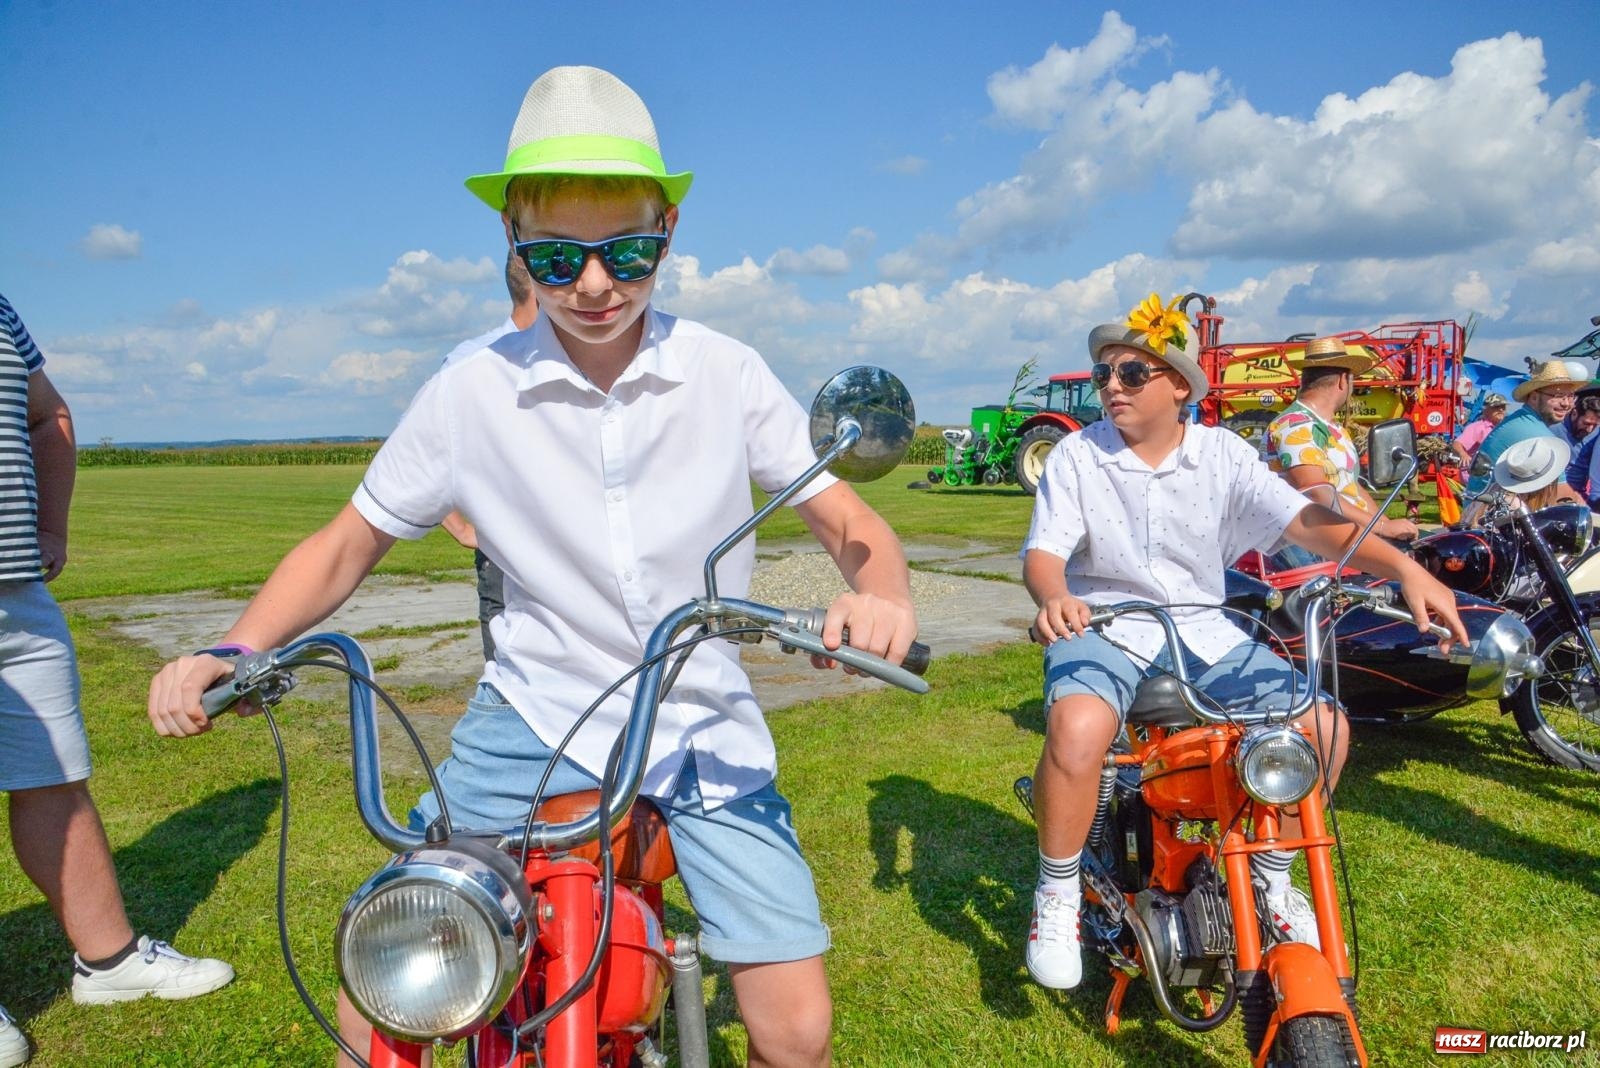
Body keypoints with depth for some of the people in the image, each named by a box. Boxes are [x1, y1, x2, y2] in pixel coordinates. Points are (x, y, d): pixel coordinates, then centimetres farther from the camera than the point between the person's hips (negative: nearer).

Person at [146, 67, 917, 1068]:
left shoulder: (726, 373, -8)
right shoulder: (473, 392, -7)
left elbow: (853, 523, -4)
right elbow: (349, 543, 4)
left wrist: (882, 596, -27)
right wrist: (232, 652, -12)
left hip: (705, 728, 0)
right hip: (536, 718, 0)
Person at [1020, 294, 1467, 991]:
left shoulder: (1222, 454, 2)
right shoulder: (1077, 456, -5)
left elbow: (1306, 520, -6)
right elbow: (1043, 551, -14)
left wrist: (1404, 569, -20)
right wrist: (1053, 596, -39)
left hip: (1200, 629, 4)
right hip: (1101, 627, -3)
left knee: (1323, 723, -10)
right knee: (1077, 727, -35)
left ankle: (1270, 876, 16)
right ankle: (1056, 895, -10)